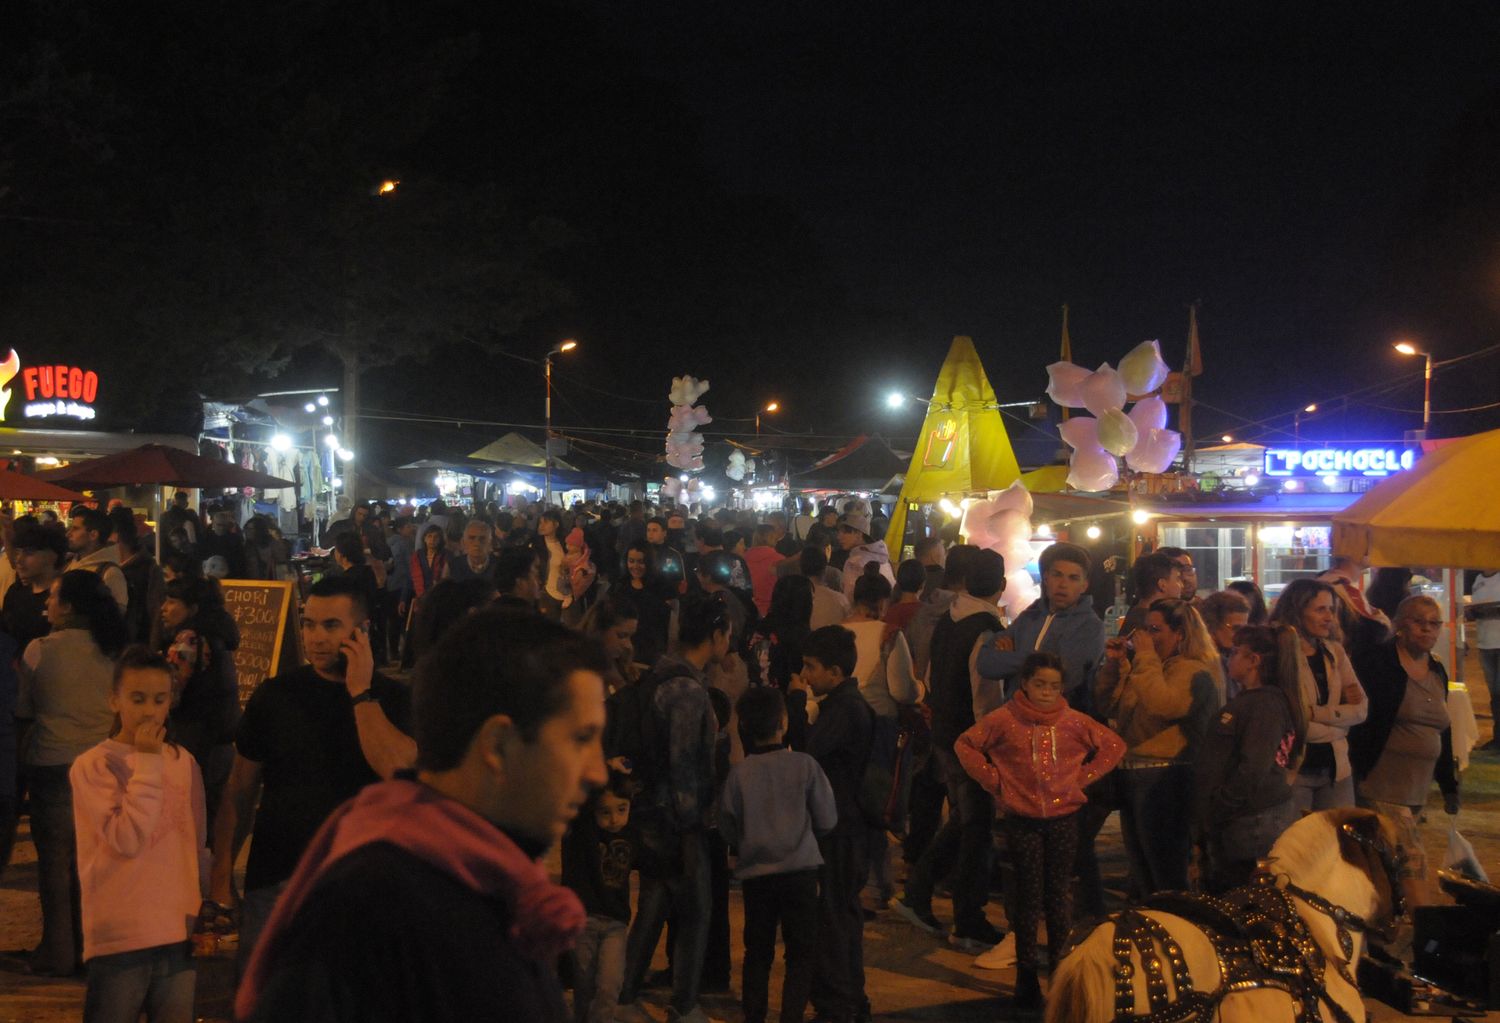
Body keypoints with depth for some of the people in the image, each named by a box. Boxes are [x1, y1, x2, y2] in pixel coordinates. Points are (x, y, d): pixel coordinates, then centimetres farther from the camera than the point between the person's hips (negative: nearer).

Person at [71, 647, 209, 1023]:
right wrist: (148, 762, -14)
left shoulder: (183, 762, 9)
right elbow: (127, 839, -18)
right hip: (120, 934, -4)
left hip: (180, 931, 5)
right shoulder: (92, 765, -6)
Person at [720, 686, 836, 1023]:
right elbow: (827, 820, -1)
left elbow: (728, 828, 1)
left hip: (755, 873, 2)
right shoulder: (804, 765, -9)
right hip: (799, 869, -1)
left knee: (758, 953, 14)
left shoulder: (739, 772, -8)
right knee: (800, 954, 8)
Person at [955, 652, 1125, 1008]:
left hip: (1064, 818, 1)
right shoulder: (1003, 720, -6)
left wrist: (1084, 778, 0)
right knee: (1028, 897, 3)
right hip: (1023, 821, -1)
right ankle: (1026, 976, 10)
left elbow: (1114, 746, 8)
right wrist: (994, 780, -4)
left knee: (1059, 896, 5)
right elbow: (965, 745, 2)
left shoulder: (1074, 722, -2)